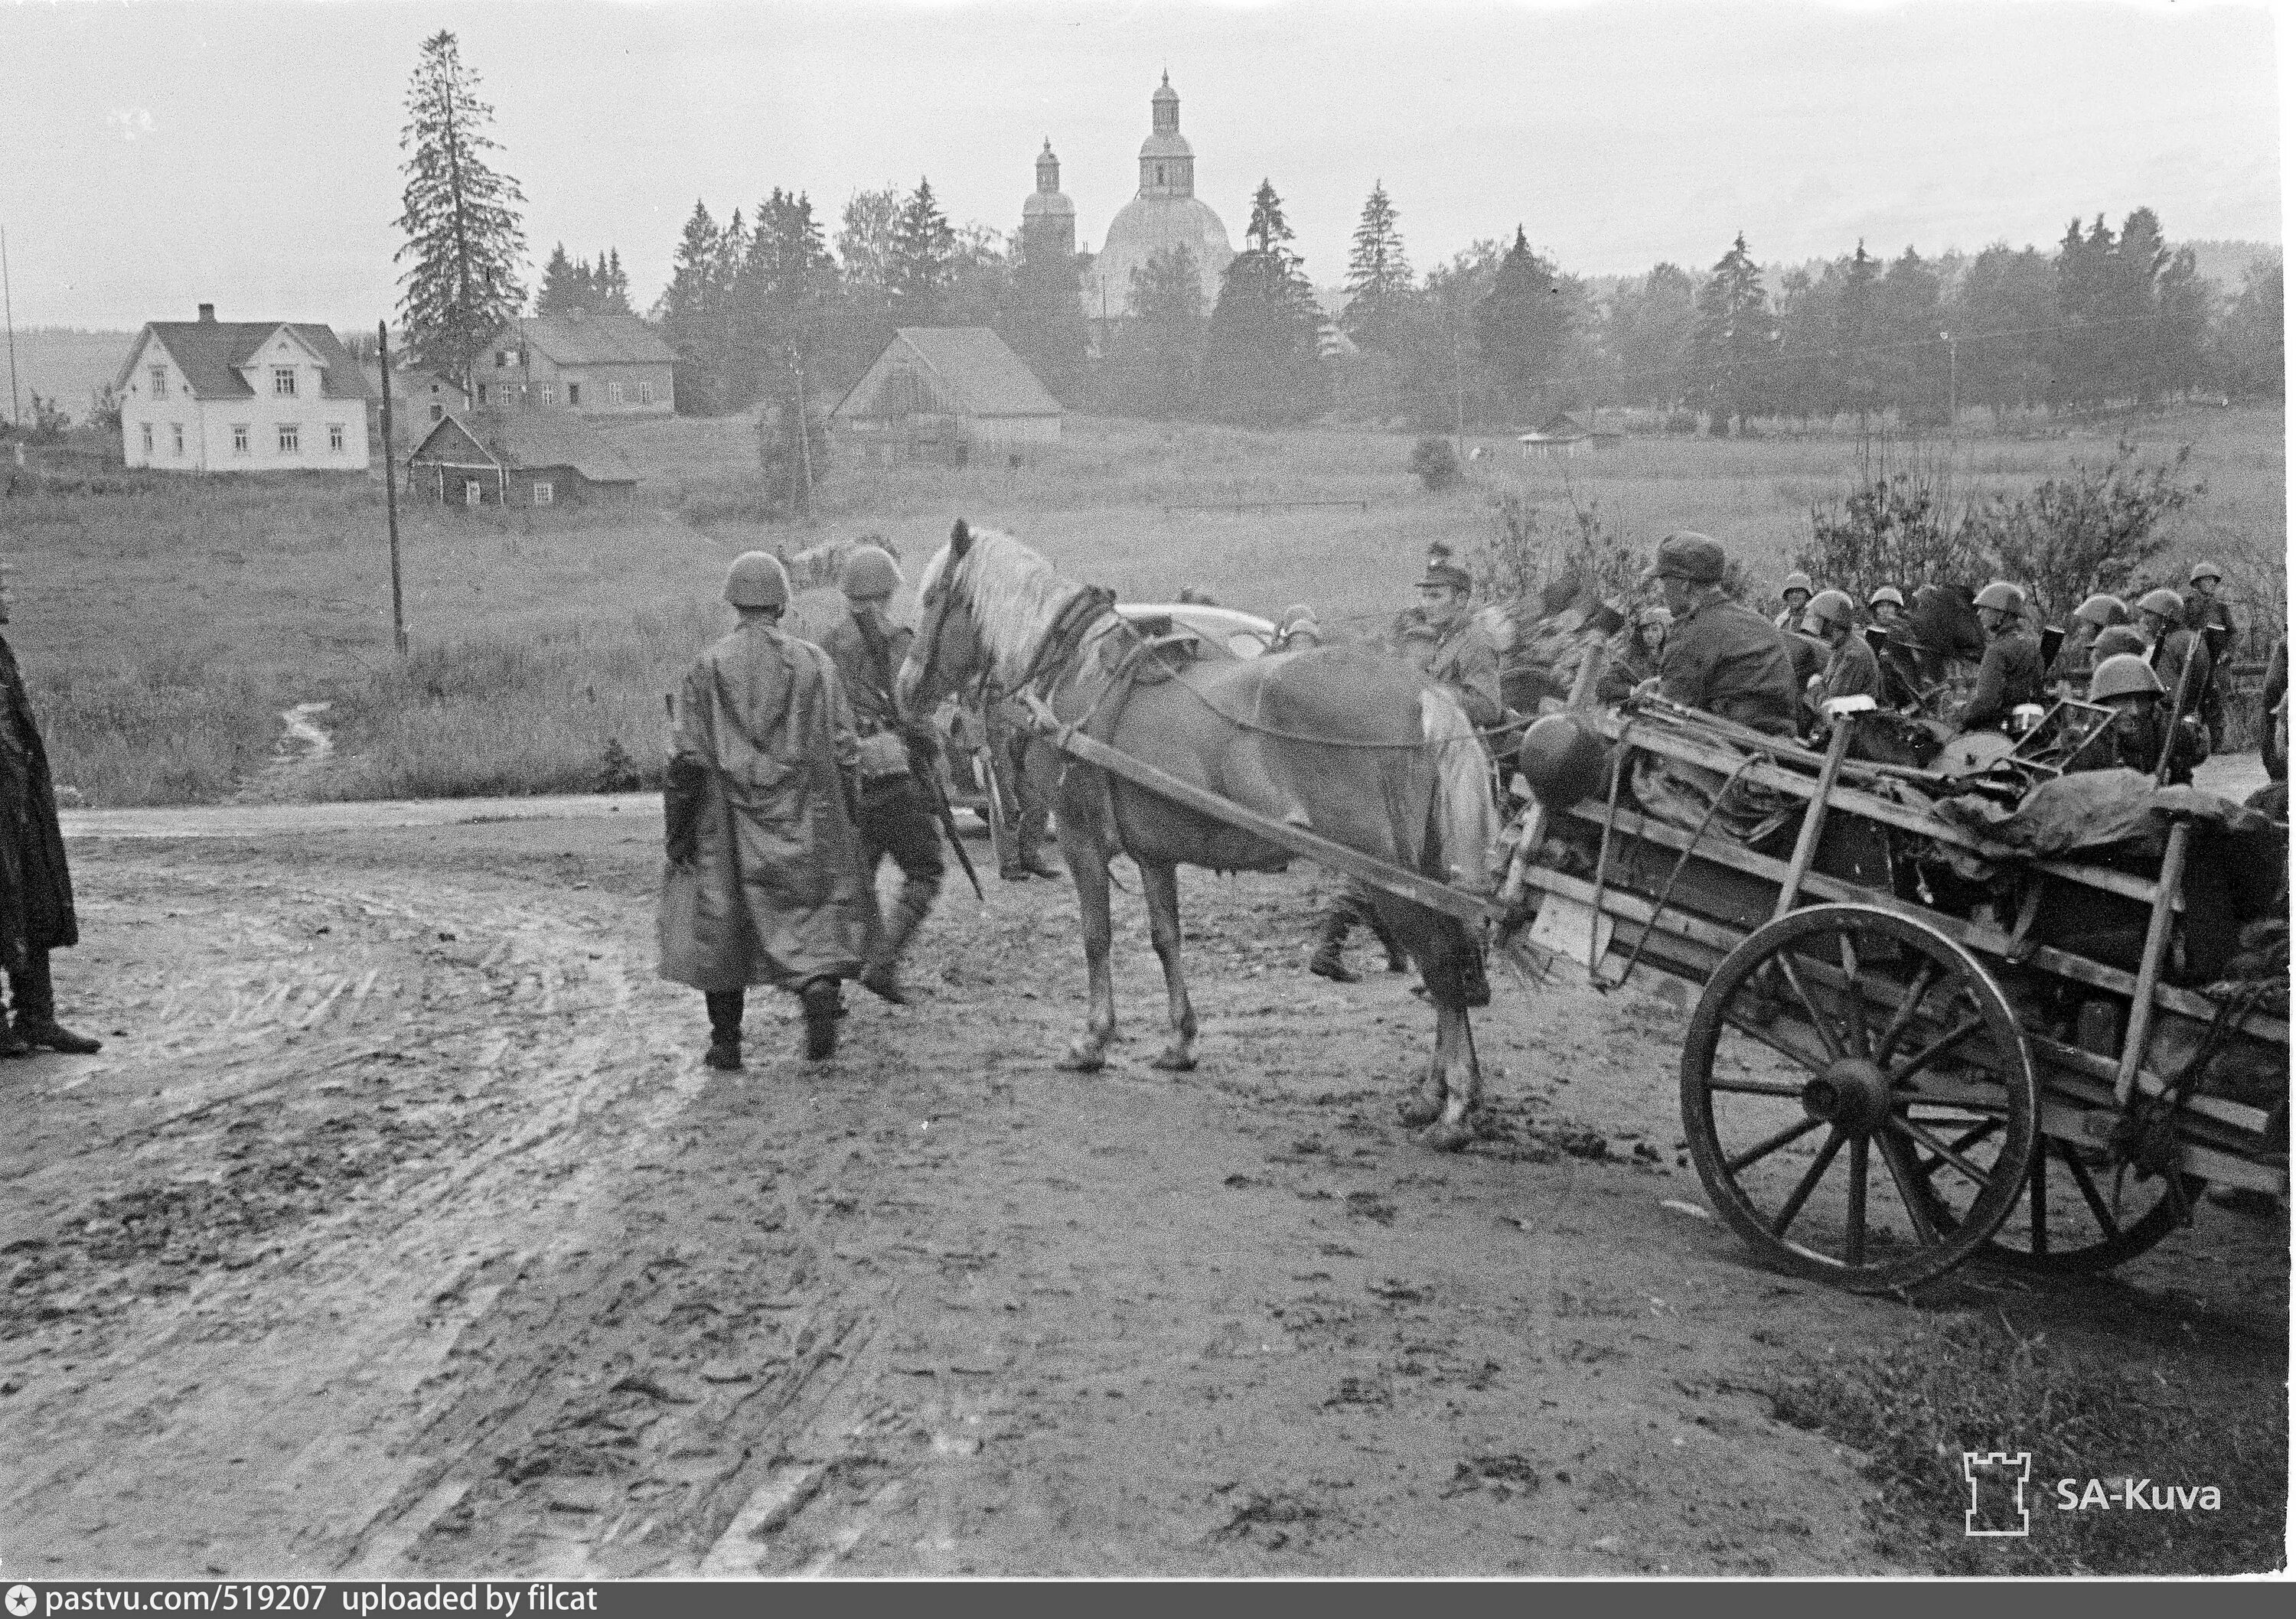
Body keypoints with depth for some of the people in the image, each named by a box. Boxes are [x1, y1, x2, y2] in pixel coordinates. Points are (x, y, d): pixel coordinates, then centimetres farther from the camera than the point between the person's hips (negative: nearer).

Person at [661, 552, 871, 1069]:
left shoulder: (708, 667, -4)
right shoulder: (814, 663, -1)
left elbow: (686, 758, -7)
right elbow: (842, 751, -1)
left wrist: (676, 830, -2)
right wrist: (843, 822, 9)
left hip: (728, 823, 0)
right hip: (803, 826, 0)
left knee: (720, 927, 14)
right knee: (812, 919, 9)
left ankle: (726, 1044, 19)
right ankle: (818, 987, -20)